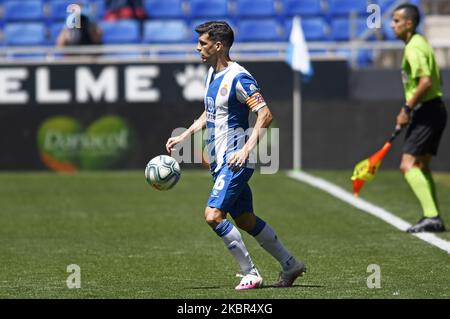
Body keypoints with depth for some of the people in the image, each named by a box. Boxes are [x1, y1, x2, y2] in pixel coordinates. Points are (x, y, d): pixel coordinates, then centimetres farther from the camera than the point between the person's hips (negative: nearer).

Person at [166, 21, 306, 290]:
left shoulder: (238, 78, -17)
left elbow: (265, 115, -22)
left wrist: (246, 149, -29)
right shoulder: (212, 74, 12)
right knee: (245, 219, 14)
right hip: (220, 161, 10)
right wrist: (184, 136, 20)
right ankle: (290, 265, 25)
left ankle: (250, 274, -7)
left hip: (235, 160, -10)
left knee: (213, 215, -17)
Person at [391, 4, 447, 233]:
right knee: (422, 166, 15)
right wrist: (410, 108, 21)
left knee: (408, 165, -14)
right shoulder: (421, 43, 16)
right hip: (435, 109, 11)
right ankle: (433, 219, 17)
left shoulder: (414, 49, -16)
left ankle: (431, 216, -22)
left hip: (426, 111, -11)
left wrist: (407, 108, -21)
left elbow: (426, 81, -28)